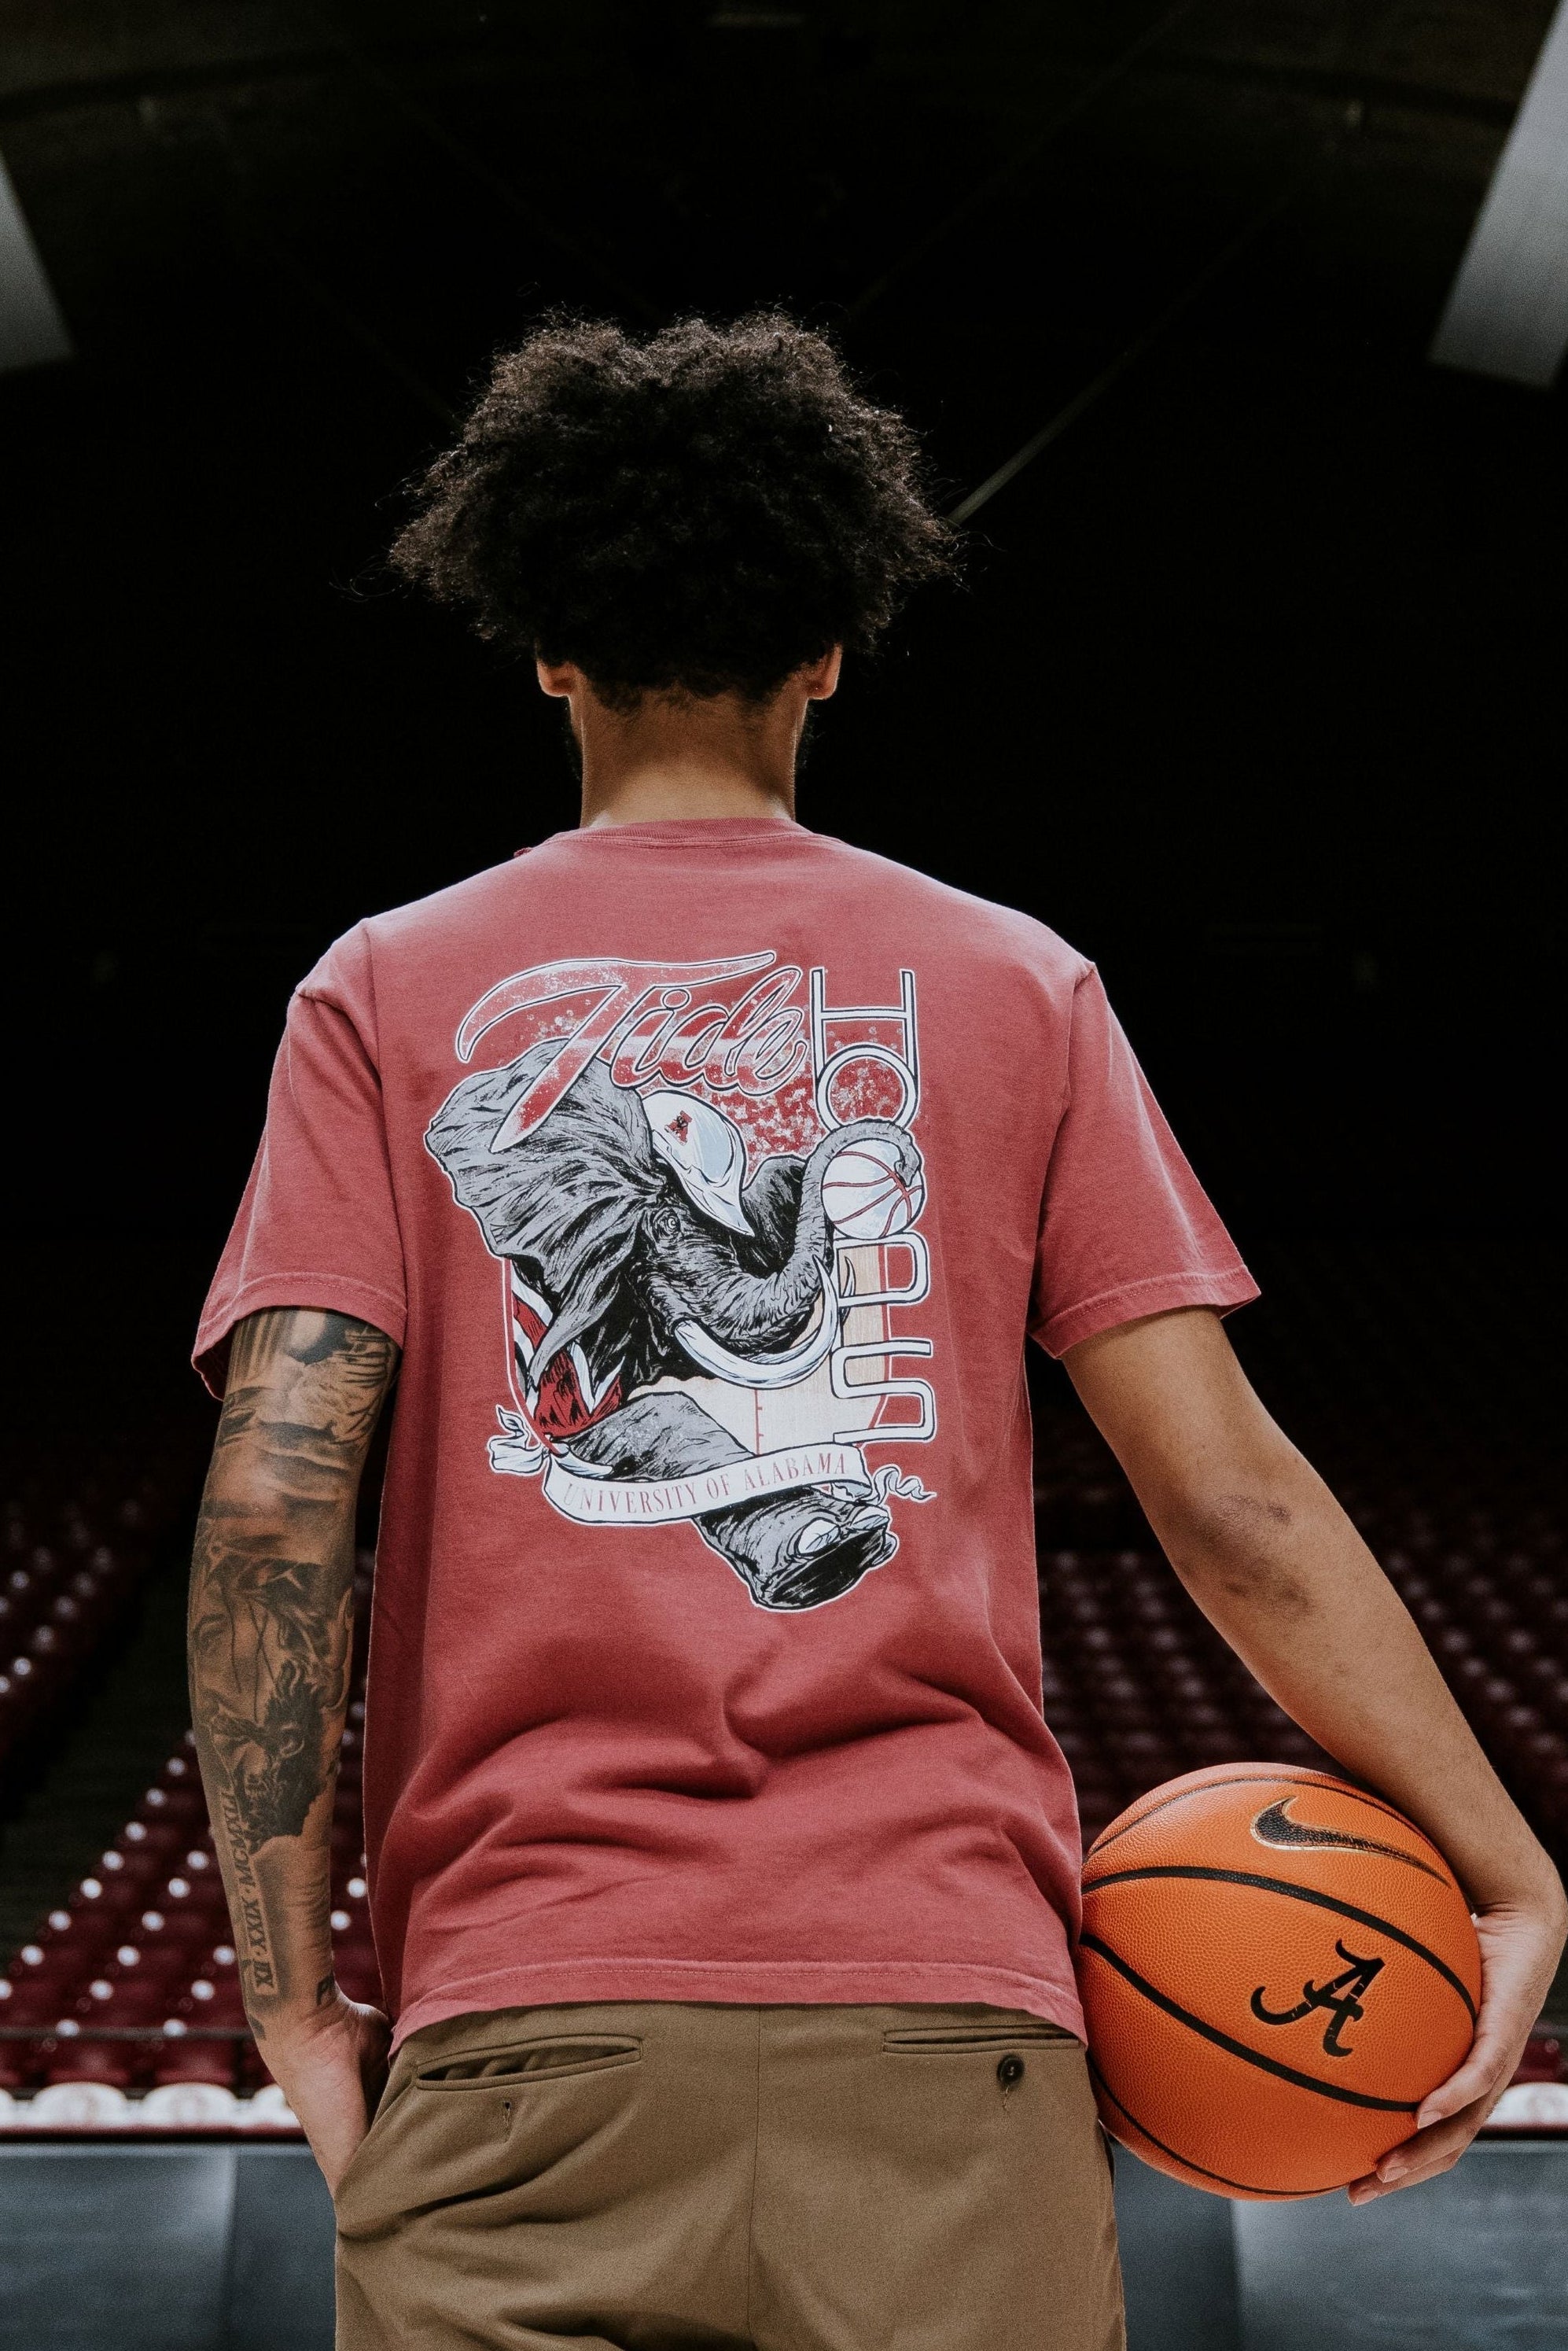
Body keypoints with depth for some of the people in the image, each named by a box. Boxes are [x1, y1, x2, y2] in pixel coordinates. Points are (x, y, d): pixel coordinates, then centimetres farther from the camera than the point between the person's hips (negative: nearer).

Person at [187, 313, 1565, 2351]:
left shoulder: (388, 998, 7)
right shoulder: (1014, 985, 9)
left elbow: (272, 1508, -4)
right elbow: (1232, 1501, 1)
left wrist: (298, 2005, 3)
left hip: (522, 2035, 0)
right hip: (949, 2028, 1)